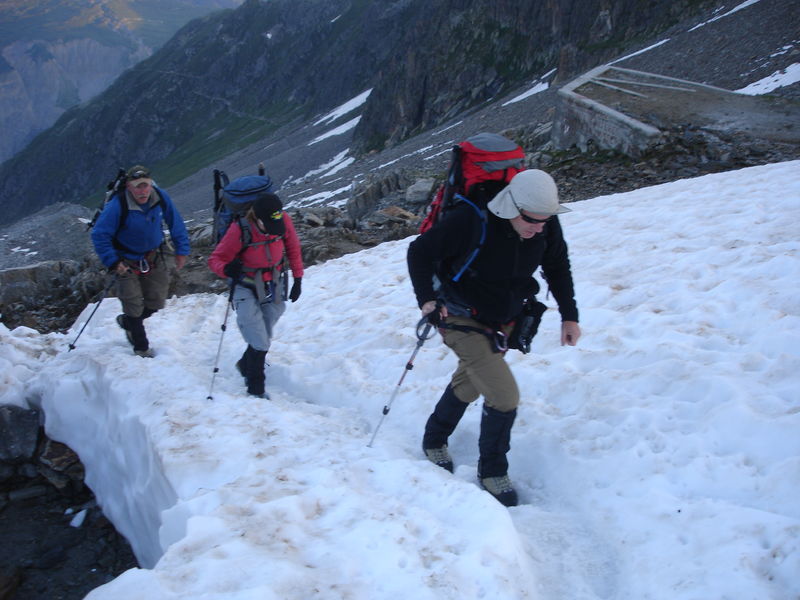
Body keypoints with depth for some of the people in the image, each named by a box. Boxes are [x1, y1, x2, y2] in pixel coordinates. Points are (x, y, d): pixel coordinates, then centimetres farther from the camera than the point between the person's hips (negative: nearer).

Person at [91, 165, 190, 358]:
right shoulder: (118, 205, -27)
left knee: (156, 302, 10)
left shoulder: (161, 197, -14)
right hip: (127, 261, -4)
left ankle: (127, 321, 40)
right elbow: (99, 235, -21)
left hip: (154, 257, 4)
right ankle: (141, 348, 18)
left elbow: (175, 223, 1)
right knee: (134, 306, -2)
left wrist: (182, 250, 0)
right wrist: (113, 262, -26)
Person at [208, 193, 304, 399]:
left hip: (274, 287, 4)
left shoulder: (284, 221, -16)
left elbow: (293, 248, 3)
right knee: (259, 344, -12)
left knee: (265, 338, 15)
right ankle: (255, 390, 6)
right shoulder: (239, 231, -26)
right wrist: (226, 269, -41)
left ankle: (246, 365, 45)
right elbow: (215, 259, -18)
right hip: (247, 290, -4)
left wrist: (298, 279, 5)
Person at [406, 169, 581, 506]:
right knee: (505, 395, -15)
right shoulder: (470, 221, -32)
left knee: (469, 385, 23)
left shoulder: (547, 225, -16)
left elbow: (558, 267, 4)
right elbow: (420, 252, -19)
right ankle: (492, 471, 9)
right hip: (464, 322, -6)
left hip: (506, 321, 6)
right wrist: (426, 299, -24)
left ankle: (434, 440, 49)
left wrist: (569, 316, 2)